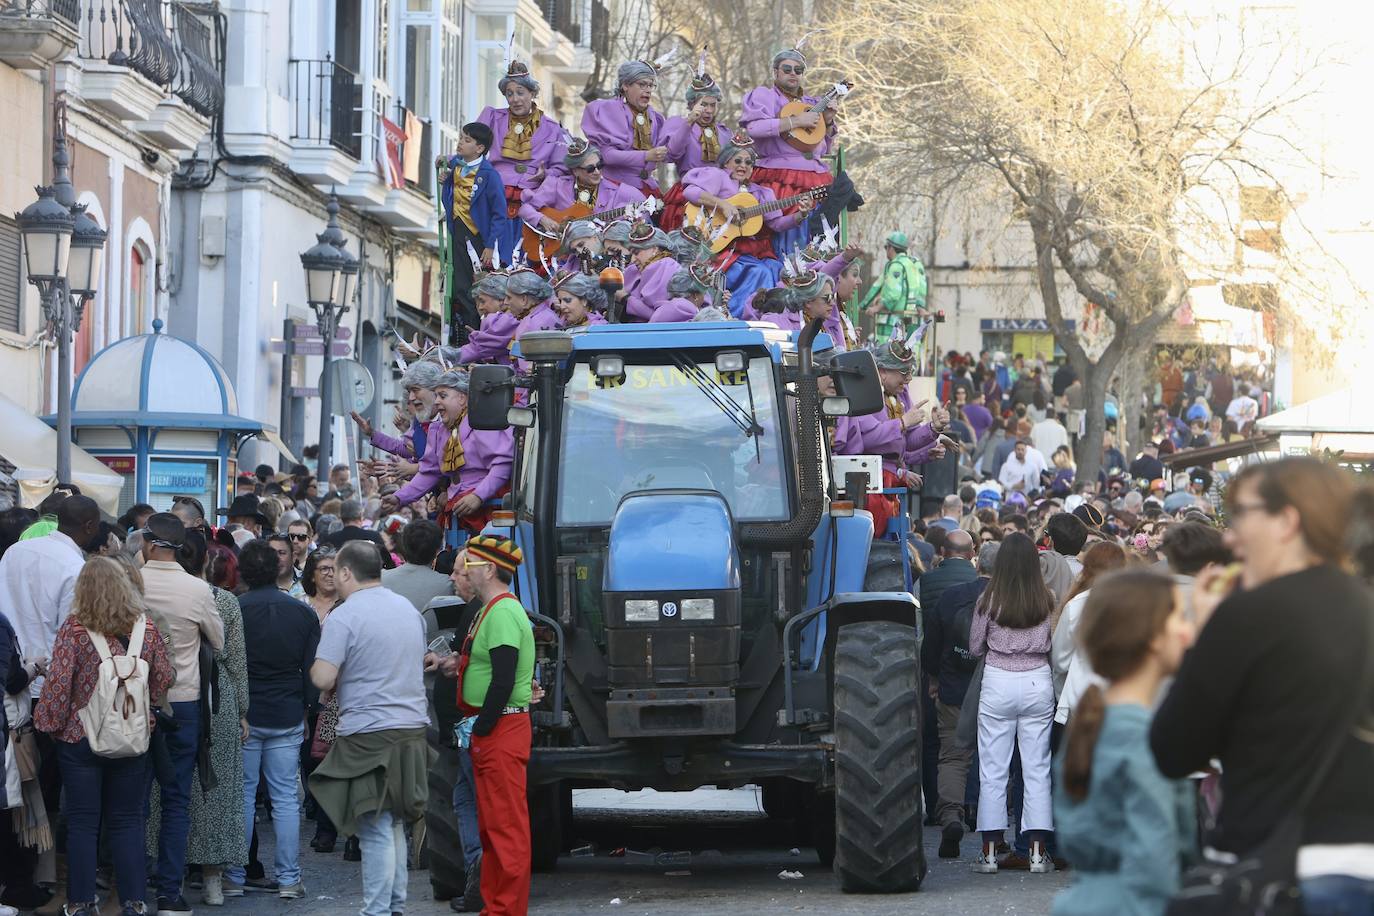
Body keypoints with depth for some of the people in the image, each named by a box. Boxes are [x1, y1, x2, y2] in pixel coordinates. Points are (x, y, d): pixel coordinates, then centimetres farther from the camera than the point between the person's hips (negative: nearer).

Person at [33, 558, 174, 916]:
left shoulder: (74, 630, -13)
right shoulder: (147, 629, -4)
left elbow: (57, 684, -14)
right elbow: (163, 681, 4)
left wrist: (48, 723, -1)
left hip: (79, 739, -2)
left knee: (82, 823, 7)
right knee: (127, 822, 11)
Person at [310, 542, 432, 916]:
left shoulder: (345, 616, -12)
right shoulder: (408, 609, 12)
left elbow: (322, 678, -17)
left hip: (369, 734, -7)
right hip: (412, 730, 7)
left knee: (376, 831, -5)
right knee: (394, 826, 16)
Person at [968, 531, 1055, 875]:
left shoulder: (989, 601, -8)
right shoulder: (1048, 601, -5)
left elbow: (975, 647, 2)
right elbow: (1056, 645, 5)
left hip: (998, 683, -1)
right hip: (1038, 683, 1)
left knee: (993, 769, 5)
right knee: (1037, 769, 6)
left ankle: (990, 851, 5)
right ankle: (1037, 851, 5)